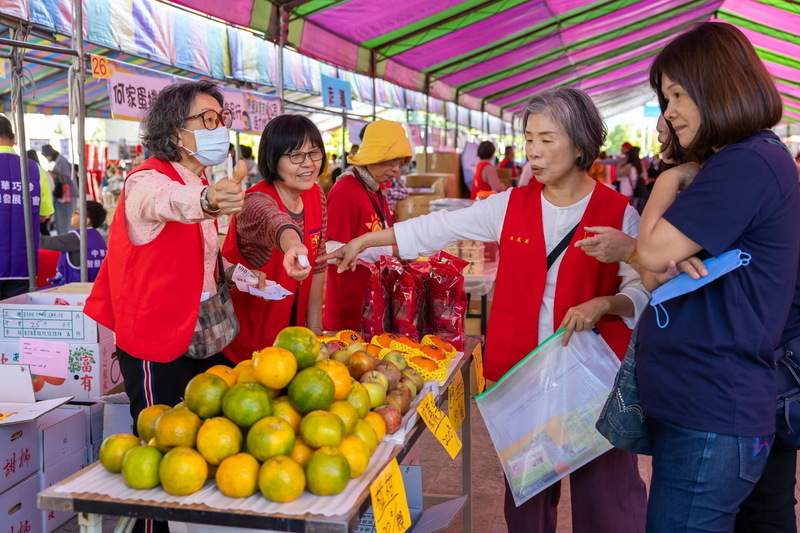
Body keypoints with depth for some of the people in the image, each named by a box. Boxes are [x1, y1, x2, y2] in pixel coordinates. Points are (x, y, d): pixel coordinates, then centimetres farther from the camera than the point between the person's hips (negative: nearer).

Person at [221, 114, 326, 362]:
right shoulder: (256, 201, -24)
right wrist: (294, 246, -71)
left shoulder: (317, 197, -3)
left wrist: (314, 327, 2)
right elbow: (274, 221, -49)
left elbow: (317, 266, 4)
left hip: (291, 330, 6)